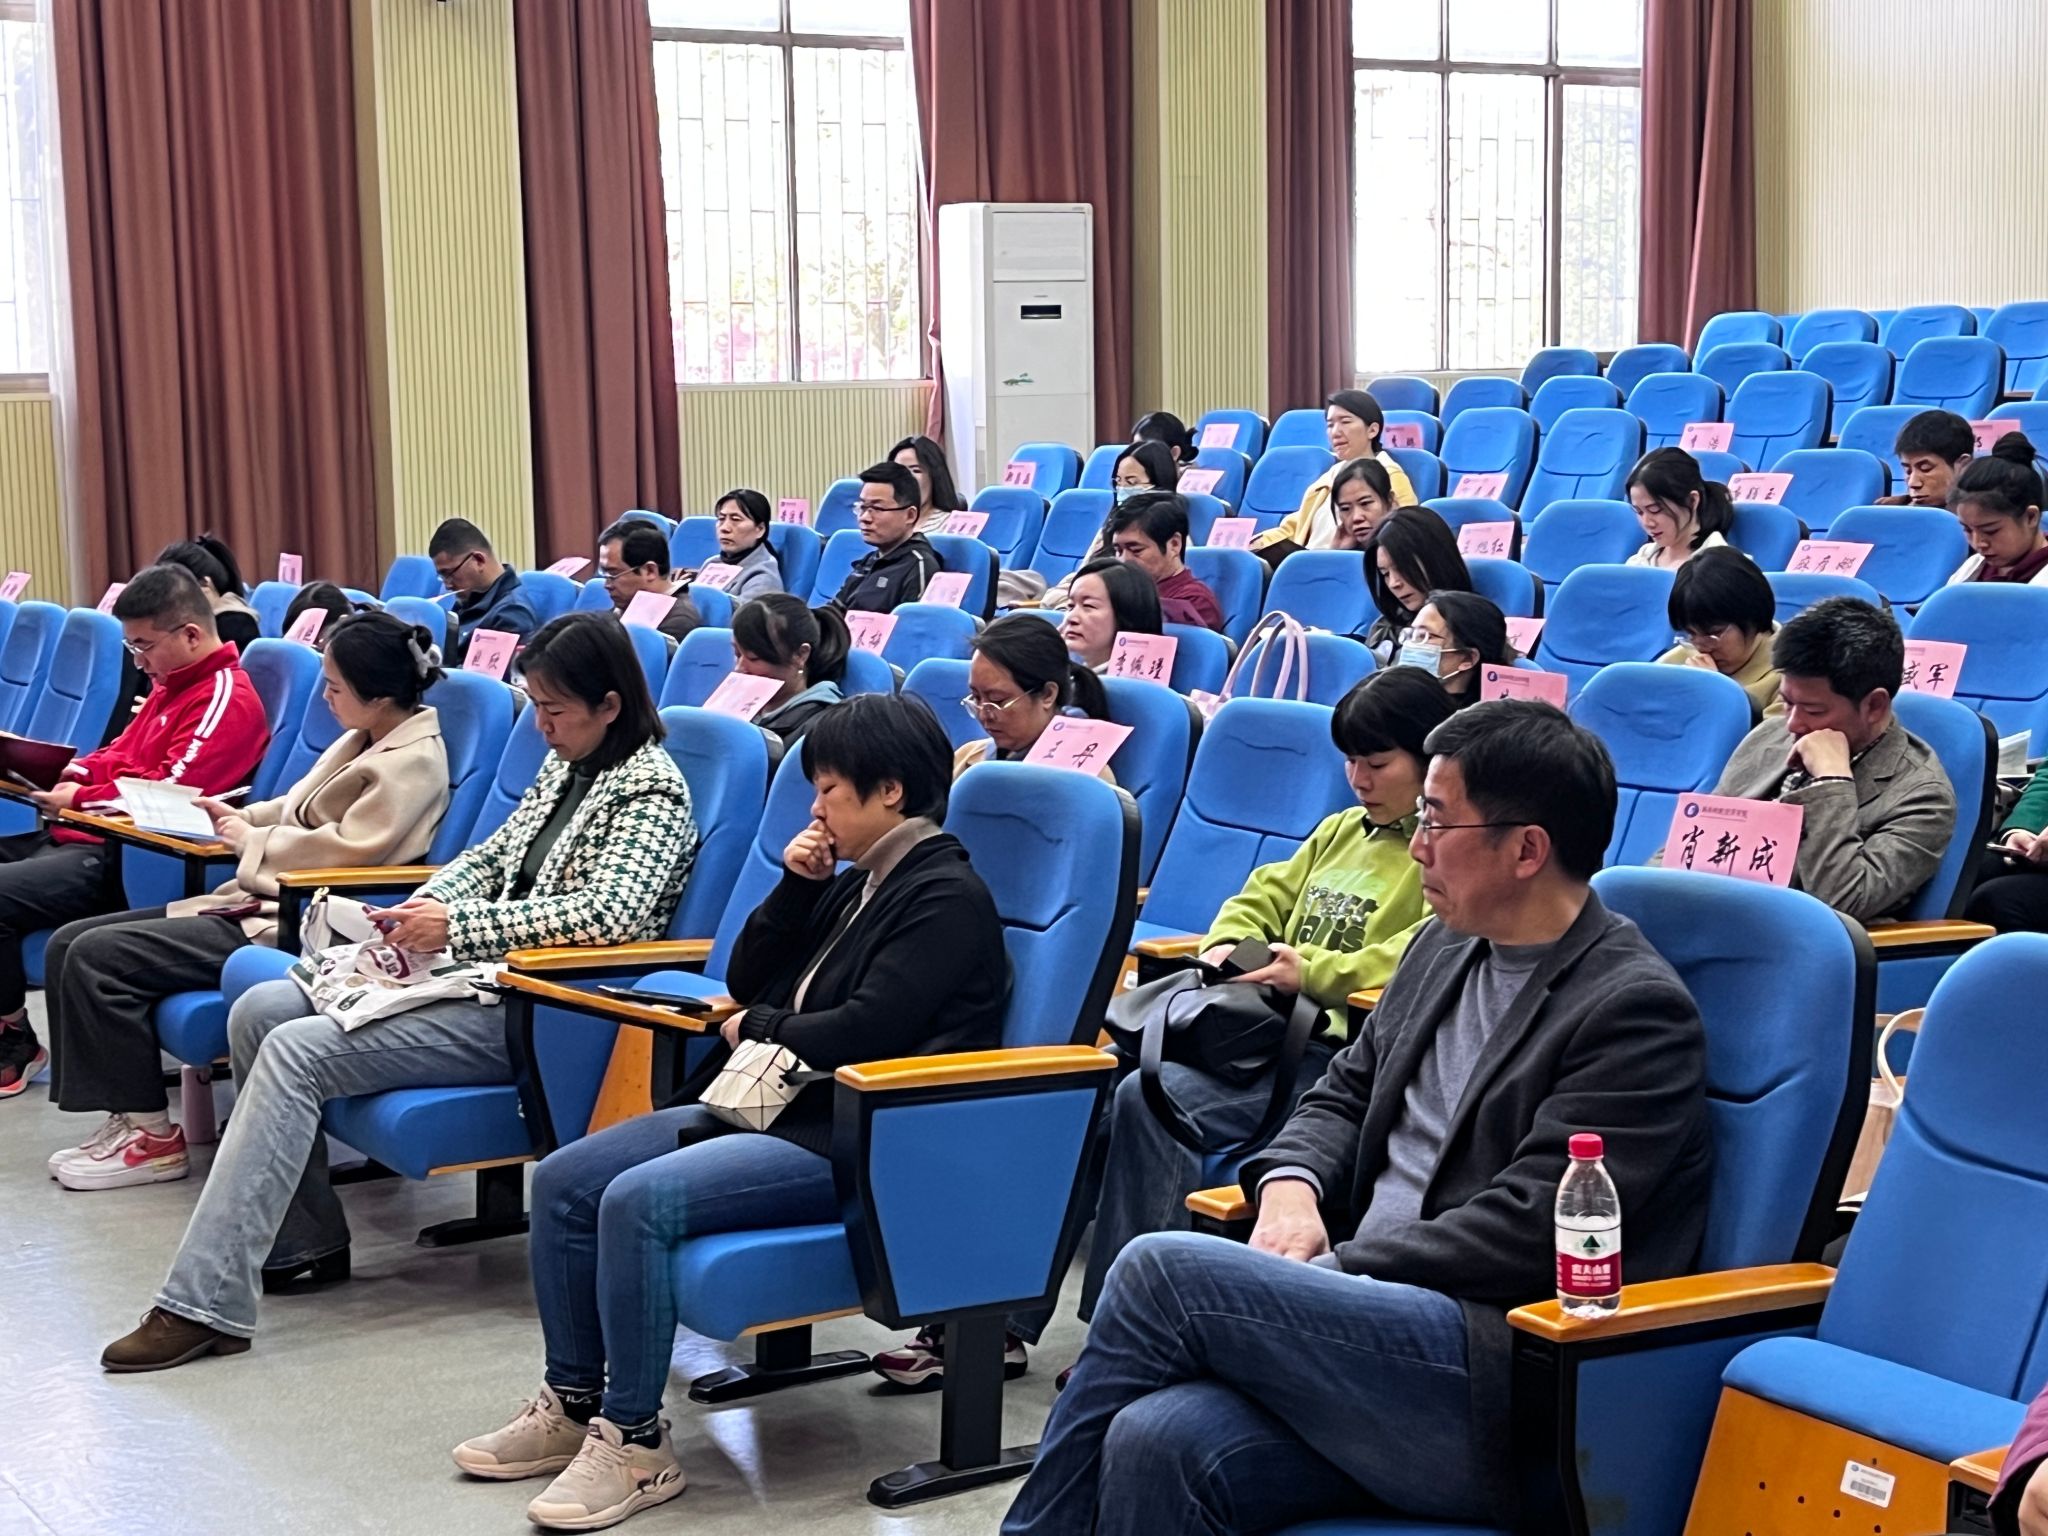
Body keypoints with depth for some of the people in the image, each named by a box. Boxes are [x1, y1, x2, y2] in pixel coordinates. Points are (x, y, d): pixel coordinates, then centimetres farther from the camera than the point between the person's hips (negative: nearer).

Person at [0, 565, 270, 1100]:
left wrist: (78, 800, -11)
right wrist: (74, 772, 3)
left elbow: (169, 793, -20)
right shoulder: (171, 685, 19)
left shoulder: (226, 699, -12)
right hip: (87, 837, 11)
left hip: (127, 859, -11)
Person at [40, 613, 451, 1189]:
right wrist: (244, 818, 7)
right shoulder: (364, 740, 16)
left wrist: (251, 841, -7)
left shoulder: (413, 762, -13)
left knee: (97, 958, -18)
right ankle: (130, 1114, 1)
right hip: (260, 901, 11)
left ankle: (155, 1138, -8)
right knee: (70, 943, 2)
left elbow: (344, 850, -20)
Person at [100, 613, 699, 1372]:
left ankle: (204, 1306, -20)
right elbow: (489, 857, 21)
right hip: (482, 972, 10)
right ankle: (305, 1240, 9)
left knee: (294, 1051, -21)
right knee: (259, 1011, 0)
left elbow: (612, 912, -26)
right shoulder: (565, 766, 15)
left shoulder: (652, 789, -12)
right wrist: (428, 905, -1)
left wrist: (456, 923, -25)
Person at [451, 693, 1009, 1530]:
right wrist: (795, 888, 5)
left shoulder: (946, 896, -11)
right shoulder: (855, 884, 17)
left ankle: (636, 1443, -17)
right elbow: (747, 981, 20)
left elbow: (866, 1030, -20)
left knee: (638, 1201, -28)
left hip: (859, 1140, -10)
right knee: (564, 1181, -1)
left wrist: (755, 1030, -4)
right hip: (775, 1106, 10)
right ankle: (572, 1403, 7)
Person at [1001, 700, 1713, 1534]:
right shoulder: (1444, 949, 17)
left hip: (1505, 1401, -7)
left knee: (1164, 1269, -20)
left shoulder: (1637, 1010, -9)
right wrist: (1292, 1184, 1)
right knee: (1154, 1443, -24)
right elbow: (1345, 1094, 24)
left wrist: (1328, 1271, -11)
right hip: (1374, 1323, 7)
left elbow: (1526, 1229, -15)